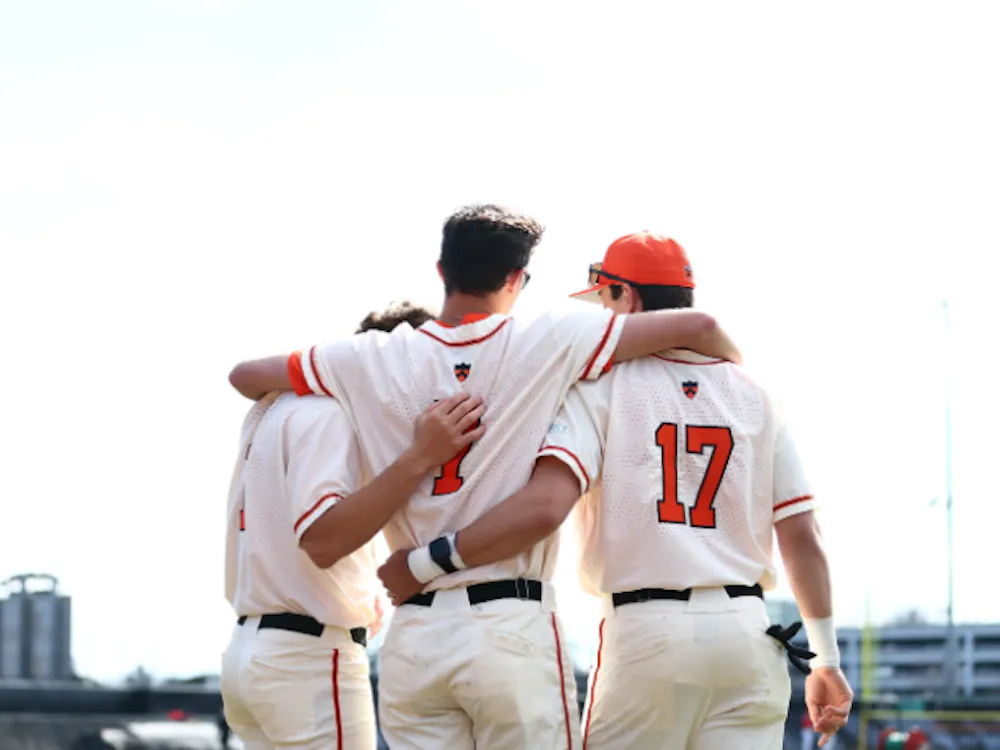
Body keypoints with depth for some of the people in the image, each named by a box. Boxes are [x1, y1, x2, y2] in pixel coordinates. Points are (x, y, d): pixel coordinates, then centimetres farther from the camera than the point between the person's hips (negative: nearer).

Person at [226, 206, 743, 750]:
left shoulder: (374, 360, 4)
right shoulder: (551, 342, -2)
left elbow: (245, 376, 15)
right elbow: (697, 327, 0)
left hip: (412, 638, 3)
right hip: (513, 627, -3)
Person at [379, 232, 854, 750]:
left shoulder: (601, 385, -2)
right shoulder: (752, 396, 11)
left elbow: (544, 507, -17)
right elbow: (801, 536, 9)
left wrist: (422, 563, -12)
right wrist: (826, 658, 16)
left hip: (645, 633, -3)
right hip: (746, 633, 4)